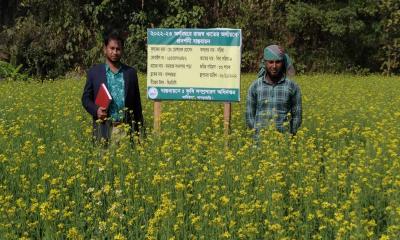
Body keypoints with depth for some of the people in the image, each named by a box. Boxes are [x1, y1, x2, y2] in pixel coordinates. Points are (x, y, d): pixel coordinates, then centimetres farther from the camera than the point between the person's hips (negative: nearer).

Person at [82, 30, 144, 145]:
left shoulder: (131, 72, 11)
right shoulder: (94, 72, 7)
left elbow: (136, 103, 13)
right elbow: (86, 98, 11)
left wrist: (140, 129, 9)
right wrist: (96, 110, -10)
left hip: (126, 128, 1)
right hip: (103, 128, -1)